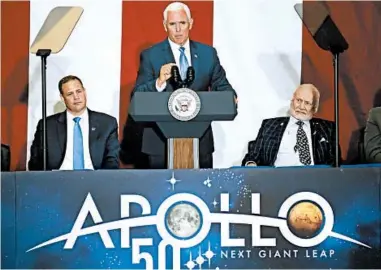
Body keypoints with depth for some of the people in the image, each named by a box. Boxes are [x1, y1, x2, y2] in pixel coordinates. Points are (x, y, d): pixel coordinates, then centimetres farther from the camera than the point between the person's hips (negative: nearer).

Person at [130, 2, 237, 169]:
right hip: (161, 141, -2)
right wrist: (159, 82, -25)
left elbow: (221, 85, 10)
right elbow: (137, 97, -7)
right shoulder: (150, 56, -2)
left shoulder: (208, 53, 6)